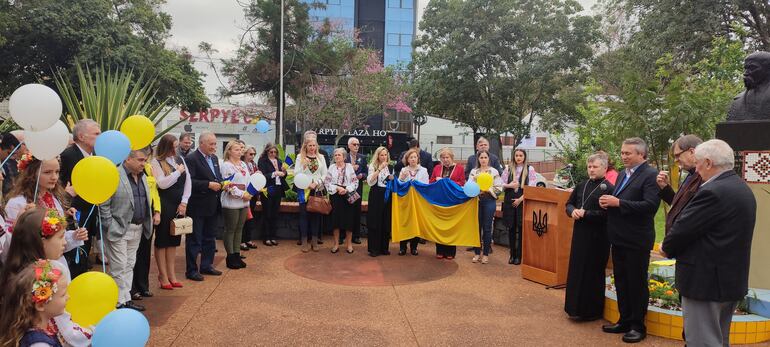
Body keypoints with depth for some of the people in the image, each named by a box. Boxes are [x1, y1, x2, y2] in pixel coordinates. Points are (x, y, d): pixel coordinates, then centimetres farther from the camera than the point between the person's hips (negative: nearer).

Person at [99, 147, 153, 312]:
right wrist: (110, 228, -13)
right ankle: (119, 303, 8)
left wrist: (147, 223, 11)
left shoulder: (142, 176, 11)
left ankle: (126, 299, 22)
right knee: (119, 267, -1)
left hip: (137, 229, 7)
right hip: (118, 229, -7)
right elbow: (103, 205, -13)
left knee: (129, 265, 14)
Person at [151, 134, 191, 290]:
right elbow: (162, 184, -18)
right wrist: (178, 172, -10)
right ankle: (163, 276, 11)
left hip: (179, 205, 5)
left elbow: (188, 181, 5)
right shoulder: (156, 162, -7)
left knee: (174, 240, 11)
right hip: (164, 205, -5)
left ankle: (171, 275, 20)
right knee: (162, 240, 4)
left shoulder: (180, 159, 9)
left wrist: (184, 202, -3)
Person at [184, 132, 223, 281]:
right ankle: (191, 270, 11)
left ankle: (206, 266, 28)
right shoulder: (191, 158, -13)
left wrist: (221, 184, 0)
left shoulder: (214, 158, 13)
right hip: (197, 206, -8)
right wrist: (209, 184, -23)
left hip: (212, 206, 8)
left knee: (209, 238, 16)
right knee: (194, 239, 2)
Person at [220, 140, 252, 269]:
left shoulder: (243, 164, 13)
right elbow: (228, 185, -15)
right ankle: (230, 257, 10)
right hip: (231, 203, -7)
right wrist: (243, 194, -16)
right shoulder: (226, 165, -9)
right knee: (230, 230, 2)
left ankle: (237, 255, 18)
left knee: (239, 229, 11)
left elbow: (248, 181, 15)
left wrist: (249, 194, -2)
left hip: (243, 203, 7)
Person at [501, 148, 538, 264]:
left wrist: (520, 199, -11)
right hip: (509, 201, 3)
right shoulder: (508, 169, 9)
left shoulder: (530, 169, 1)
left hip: (523, 202, -2)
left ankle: (519, 256, 8)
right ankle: (512, 254, 16)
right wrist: (509, 186, -11)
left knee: (521, 229, -1)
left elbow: (532, 187, -5)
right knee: (511, 229, 6)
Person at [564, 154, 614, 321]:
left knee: (593, 273, 3)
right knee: (576, 270, 12)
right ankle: (575, 307, 25)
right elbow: (569, 204, 17)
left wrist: (586, 214, -18)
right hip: (579, 234, 7)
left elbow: (607, 214, -19)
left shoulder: (609, 188, -10)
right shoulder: (582, 186, 11)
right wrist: (573, 211, -4)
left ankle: (592, 311, 15)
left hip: (597, 238, -7)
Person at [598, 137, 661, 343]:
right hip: (619, 238, 8)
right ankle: (624, 321, 29)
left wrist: (618, 203, -25)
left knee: (637, 283, 5)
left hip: (637, 241, -8)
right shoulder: (622, 174, 14)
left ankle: (638, 326, 18)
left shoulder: (650, 175, -13)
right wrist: (608, 202, -4)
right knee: (621, 281, 16)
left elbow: (650, 205, -25)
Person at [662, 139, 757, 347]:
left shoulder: (713, 192, -21)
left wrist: (667, 248, -1)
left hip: (707, 281, -10)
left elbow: (683, 229, -19)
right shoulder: (742, 188, 11)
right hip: (733, 280, 10)